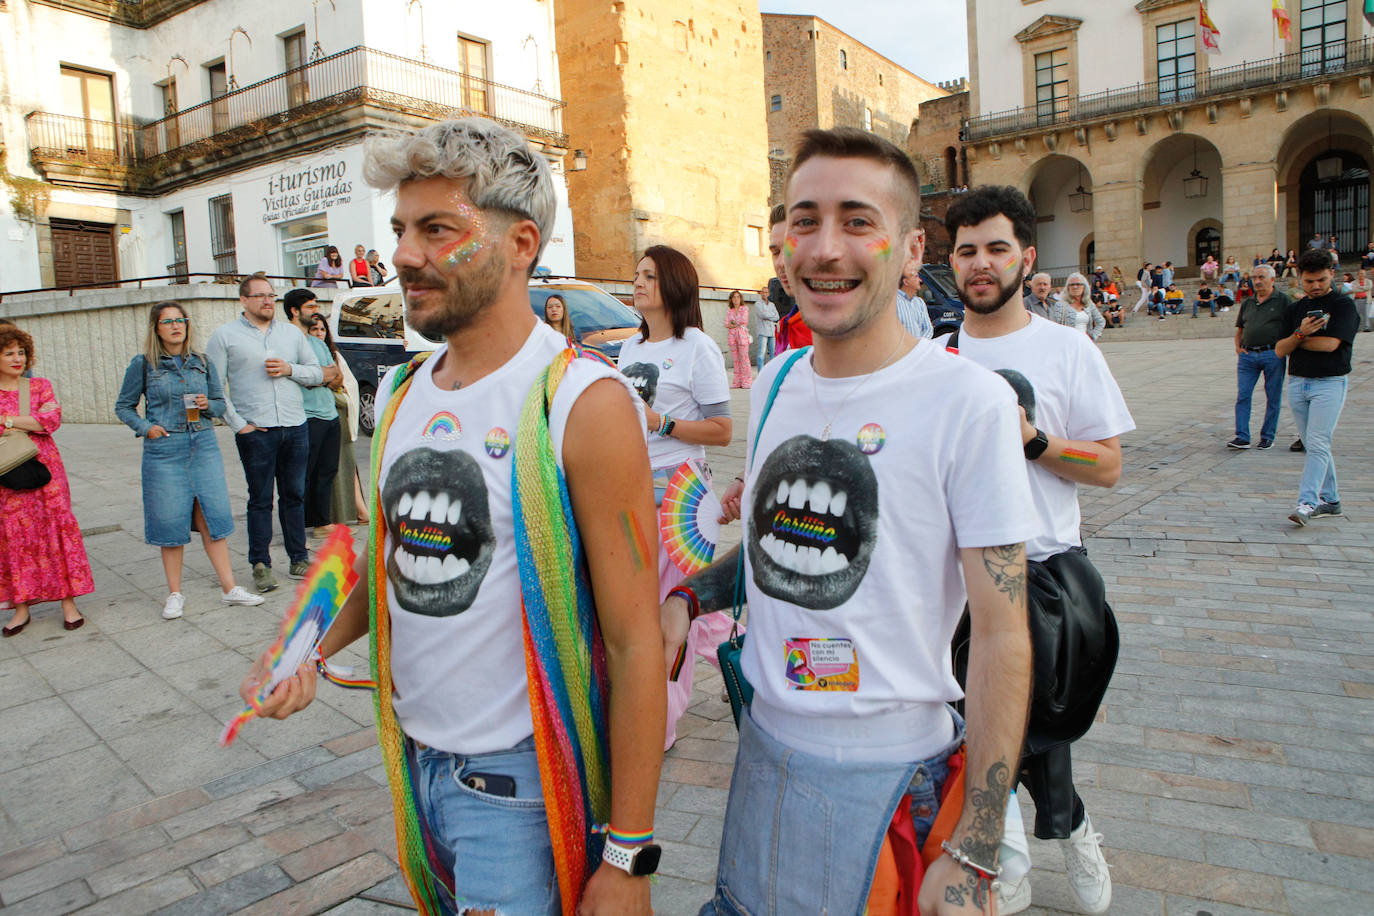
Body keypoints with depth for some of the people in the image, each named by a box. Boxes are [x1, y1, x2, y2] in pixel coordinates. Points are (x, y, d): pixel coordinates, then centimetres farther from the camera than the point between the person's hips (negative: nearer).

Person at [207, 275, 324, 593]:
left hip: (296, 427, 4)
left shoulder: (291, 333, 15)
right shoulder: (225, 335, 3)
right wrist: (237, 423, -8)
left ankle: (299, 560, 19)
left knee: (294, 496, 9)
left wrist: (290, 369, -4)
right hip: (255, 432, -3)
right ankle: (260, 566, 11)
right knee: (260, 500, 1)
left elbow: (317, 373, 16)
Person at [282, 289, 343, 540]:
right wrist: (328, 373, -3)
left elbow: (338, 377, 16)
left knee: (327, 472, 11)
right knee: (304, 476, -4)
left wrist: (321, 376, -6)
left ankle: (320, 522, 19)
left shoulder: (319, 342, 22)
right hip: (307, 418, -8)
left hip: (330, 416, 8)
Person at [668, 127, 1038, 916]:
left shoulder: (968, 400, -16)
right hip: (763, 746, 6)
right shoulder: (776, 382, 1)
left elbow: (1002, 634, -15)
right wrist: (687, 597, -3)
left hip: (890, 773, -5)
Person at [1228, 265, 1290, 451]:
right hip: (1247, 355, 3)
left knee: (1273, 398, 4)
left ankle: (1267, 436, 14)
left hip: (1272, 354, -3)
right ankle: (1242, 437, -2)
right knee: (1242, 396, -3)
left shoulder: (1282, 301, 2)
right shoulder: (1247, 302, 15)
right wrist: (1238, 346, 6)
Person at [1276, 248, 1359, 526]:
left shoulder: (1344, 305, -3)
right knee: (1313, 445, 10)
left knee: (1318, 444, -13)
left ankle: (1306, 503, -17)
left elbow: (1330, 343, -16)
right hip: (1297, 382, 6)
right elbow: (1280, 350, 6)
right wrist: (1299, 334, -13)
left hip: (1329, 382, -5)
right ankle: (1330, 500, 21)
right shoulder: (1295, 309, 13)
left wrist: (1297, 340, -1)